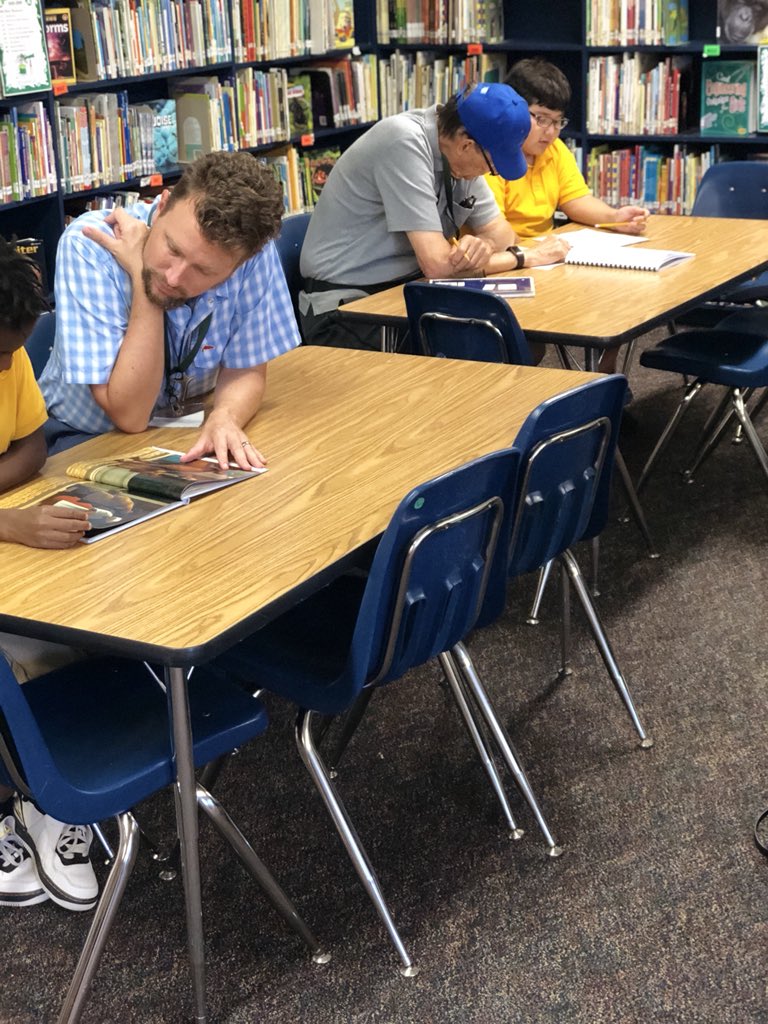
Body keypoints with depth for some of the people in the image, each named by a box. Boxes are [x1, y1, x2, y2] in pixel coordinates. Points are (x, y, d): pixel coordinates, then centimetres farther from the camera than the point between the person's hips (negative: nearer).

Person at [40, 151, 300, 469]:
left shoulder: (255, 254, -18)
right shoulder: (90, 246, -24)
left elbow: (244, 371, -6)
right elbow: (130, 415, -25)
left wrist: (224, 419, -27)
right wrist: (142, 279, -29)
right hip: (86, 440, -2)